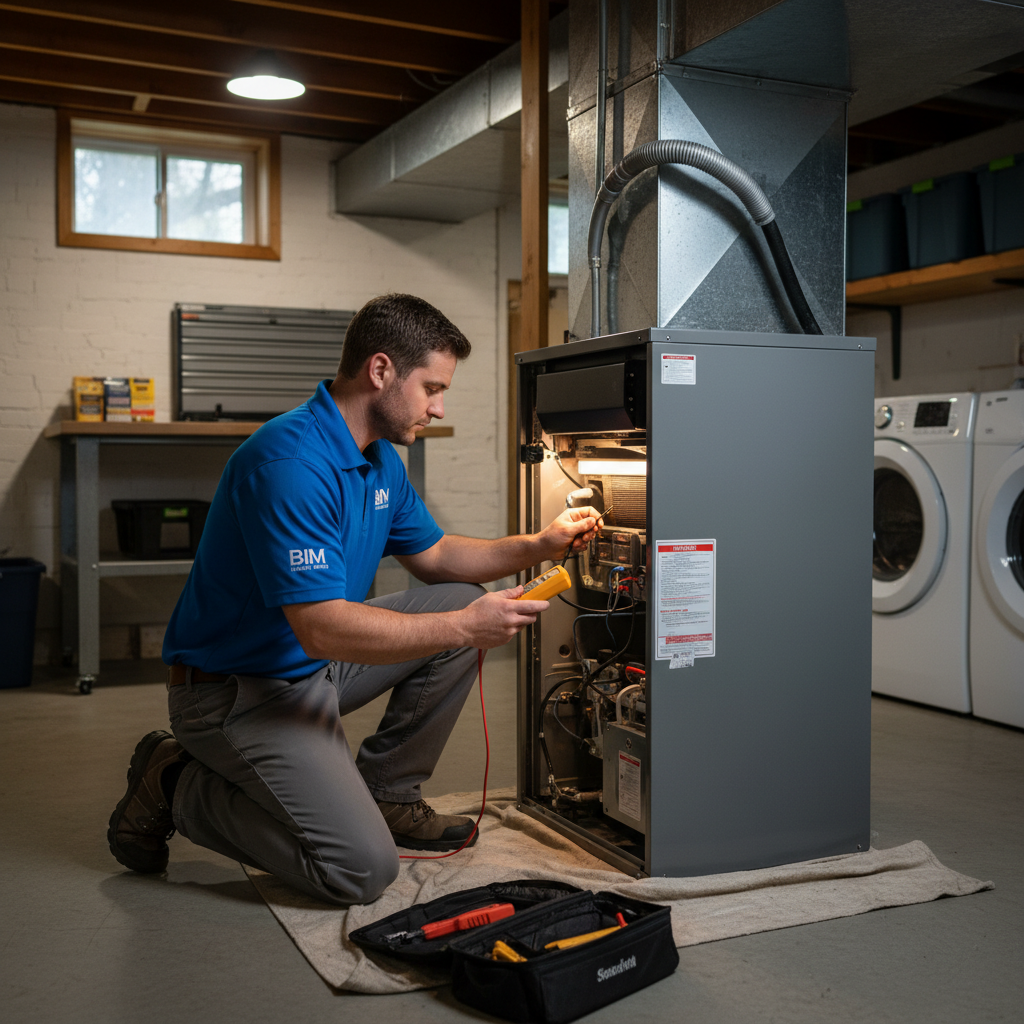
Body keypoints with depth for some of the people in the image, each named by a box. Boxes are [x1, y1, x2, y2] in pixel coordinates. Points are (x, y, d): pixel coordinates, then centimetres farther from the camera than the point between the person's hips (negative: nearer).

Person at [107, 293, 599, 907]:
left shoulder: (381, 459, 5)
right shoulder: (292, 461, -28)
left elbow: (432, 556, 17)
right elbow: (322, 628, -33)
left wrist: (538, 546, 3)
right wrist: (464, 628, -29)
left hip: (318, 666, 10)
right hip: (241, 689, -10)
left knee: (464, 600, 3)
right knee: (363, 871, -17)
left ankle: (387, 793, 12)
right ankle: (179, 786, 2)